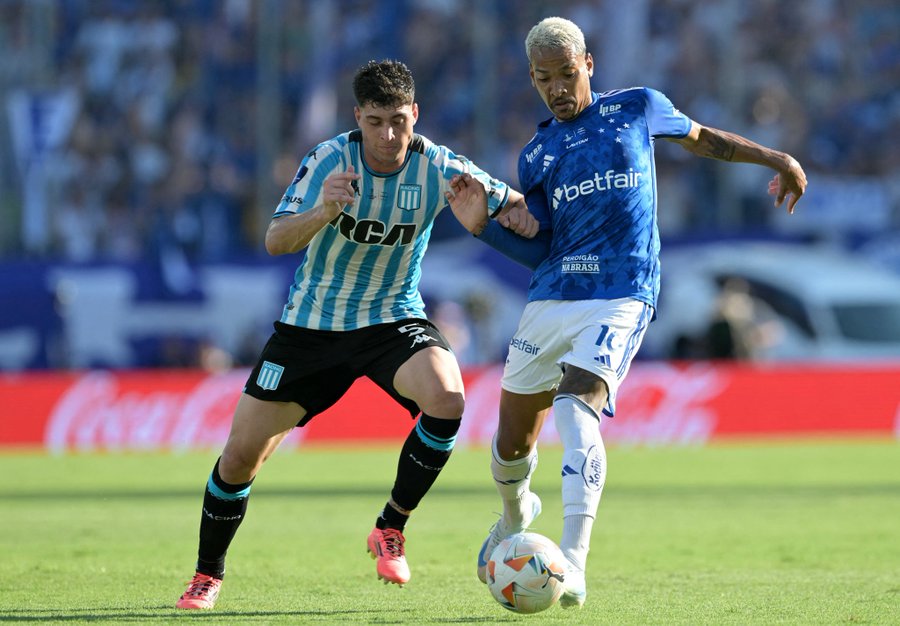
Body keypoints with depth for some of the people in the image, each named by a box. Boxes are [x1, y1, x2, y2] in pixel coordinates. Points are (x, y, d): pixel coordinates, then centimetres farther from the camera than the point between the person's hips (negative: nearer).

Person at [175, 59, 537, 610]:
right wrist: (322, 211, -48)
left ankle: (391, 528, -10)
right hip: (312, 326, 0)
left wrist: (518, 214, -27)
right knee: (241, 455, 0)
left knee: (447, 399, -31)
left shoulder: (438, 167, -15)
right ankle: (209, 575, 24)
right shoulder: (331, 161, -19)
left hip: (394, 320, 0)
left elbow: (516, 206, -2)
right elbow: (275, 241, -28)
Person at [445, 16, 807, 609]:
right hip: (552, 296, 4)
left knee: (577, 405, -28)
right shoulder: (536, 155, 12)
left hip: (621, 299, -4)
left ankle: (573, 564, -35)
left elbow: (699, 136, 24)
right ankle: (516, 514, 46)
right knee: (513, 437, 9)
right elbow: (538, 250, 11)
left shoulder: (638, 108, 7)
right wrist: (483, 225, -5)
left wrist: (777, 158, 22)